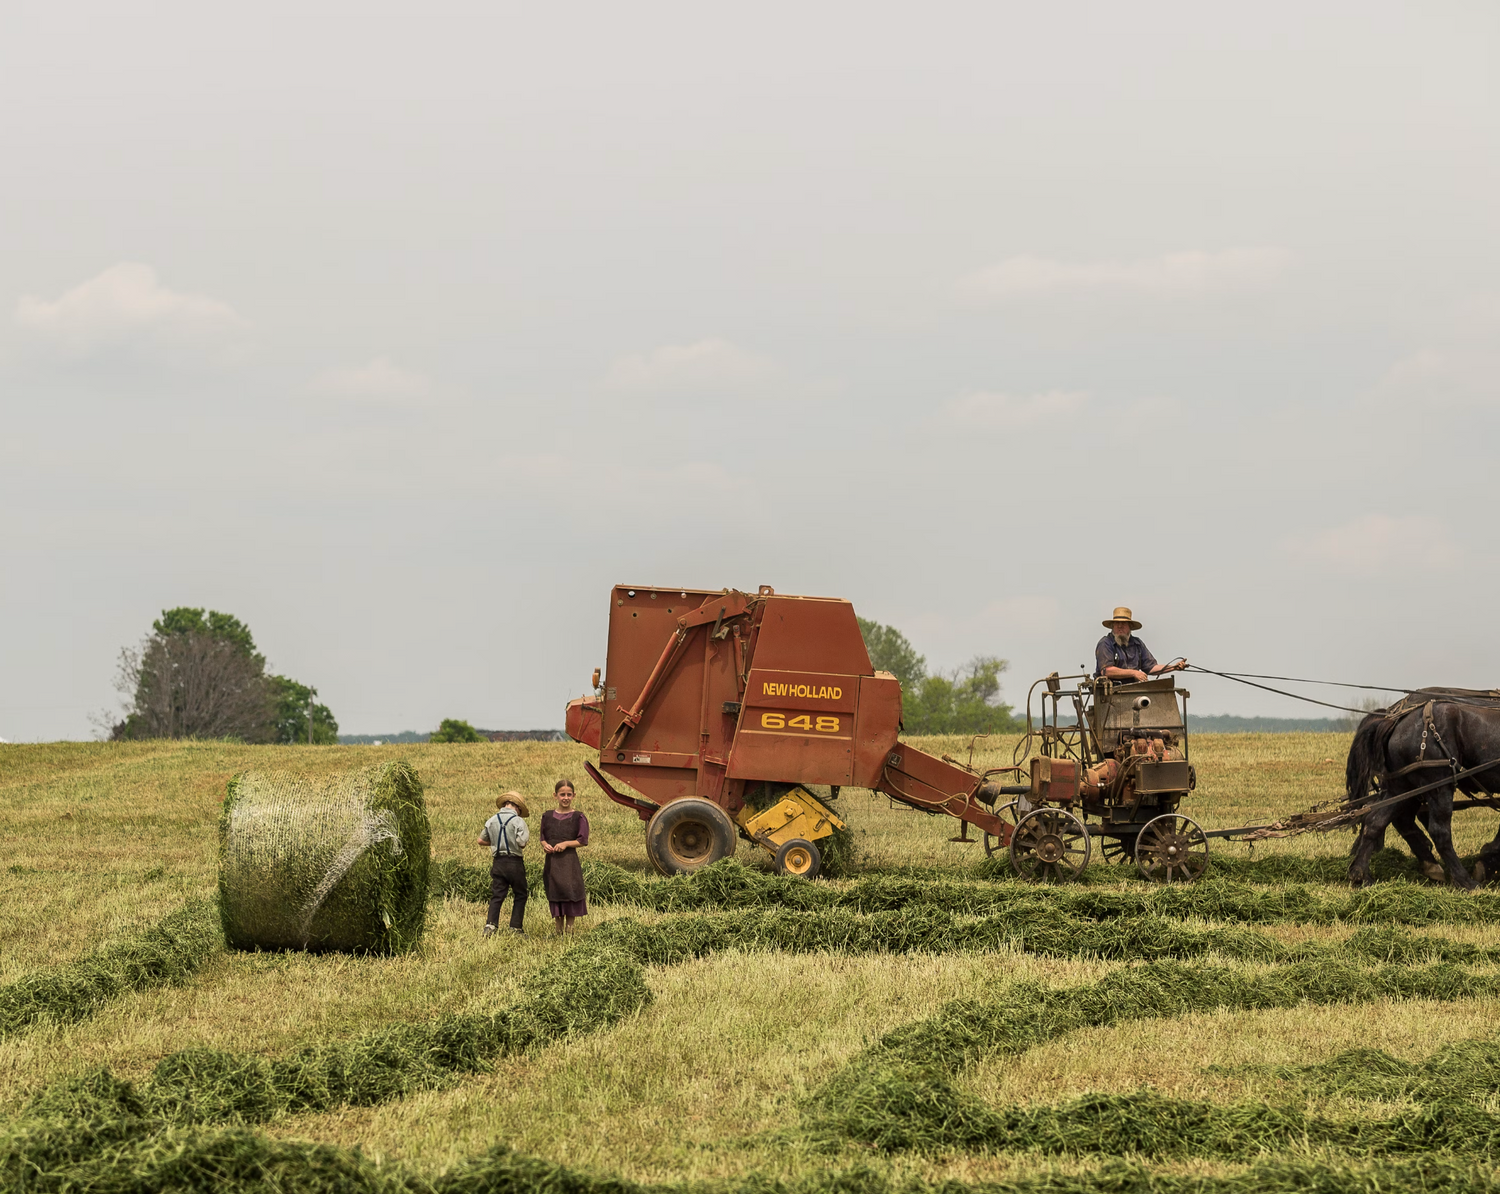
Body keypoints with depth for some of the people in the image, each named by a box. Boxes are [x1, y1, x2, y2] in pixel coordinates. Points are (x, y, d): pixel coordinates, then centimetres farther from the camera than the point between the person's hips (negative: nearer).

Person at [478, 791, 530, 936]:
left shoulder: (492, 821, 6)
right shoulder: (518, 821, -10)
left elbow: (481, 840, 13)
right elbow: (522, 844, -17)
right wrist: (527, 837, 5)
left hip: (498, 863, 4)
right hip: (514, 863, -4)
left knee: (496, 896, 5)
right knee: (519, 896, 10)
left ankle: (490, 925, -10)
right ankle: (516, 927, 8)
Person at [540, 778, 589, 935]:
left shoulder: (578, 817, -2)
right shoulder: (548, 816, 9)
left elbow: (582, 840, -3)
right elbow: (543, 838, 16)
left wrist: (566, 843, -16)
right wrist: (545, 845, -6)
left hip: (570, 861, -4)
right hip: (552, 861, 4)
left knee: (569, 893, -6)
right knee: (555, 897, 7)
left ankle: (569, 927, 3)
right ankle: (558, 930, 15)